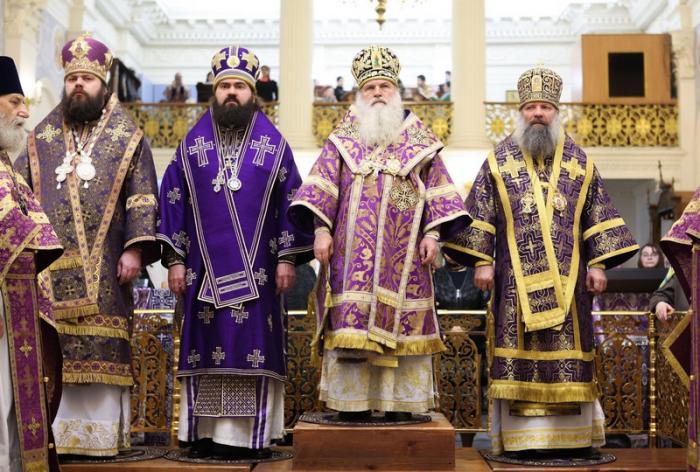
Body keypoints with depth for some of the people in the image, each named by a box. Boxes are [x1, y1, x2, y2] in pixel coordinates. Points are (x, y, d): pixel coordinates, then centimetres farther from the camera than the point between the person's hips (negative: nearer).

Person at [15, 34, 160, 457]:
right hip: (50, 267, 3)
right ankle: (53, 434, 7)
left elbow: (143, 199, 0)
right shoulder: (42, 139, 16)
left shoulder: (127, 138, 7)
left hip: (103, 270, -2)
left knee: (102, 351, -3)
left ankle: (102, 434, 4)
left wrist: (134, 248, -11)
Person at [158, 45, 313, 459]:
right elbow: (173, 202, 8)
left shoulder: (274, 145, 5)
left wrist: (288, 257, -4)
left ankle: (251, 435, 5)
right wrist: (176, 259, 2)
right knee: (206, 346, 3)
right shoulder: (192, 144, 9)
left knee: (254, 345, -1)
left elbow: (292, 204, 3)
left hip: (256, 269, -1)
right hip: (206, 268, 2)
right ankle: (206, 433, 11)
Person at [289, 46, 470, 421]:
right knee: (351, 320, -5)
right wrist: (321, 228, -7)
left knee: (401, 320, -1)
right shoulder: (342, 139, 11)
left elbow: (437, 189, 8)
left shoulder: (419, 140, 11)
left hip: (402, 251, 1)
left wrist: (432, 232, -3)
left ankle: (399, 402, 6)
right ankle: (351, 401, 1)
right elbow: (321, 185, 5)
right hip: (352, 248, 0)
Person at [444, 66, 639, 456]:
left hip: (567, 279, 1)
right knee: (518, 352, -2)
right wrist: (482, 261, -5)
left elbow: (597, 217, 10)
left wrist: (597, 264, 3)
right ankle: (522, 436, 4)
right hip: (517, 278, -1)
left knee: (569, 354, 1)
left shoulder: (579, 161, 10)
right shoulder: (499, 160, 6)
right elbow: (480, 216, 3)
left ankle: (571, 434, 9)